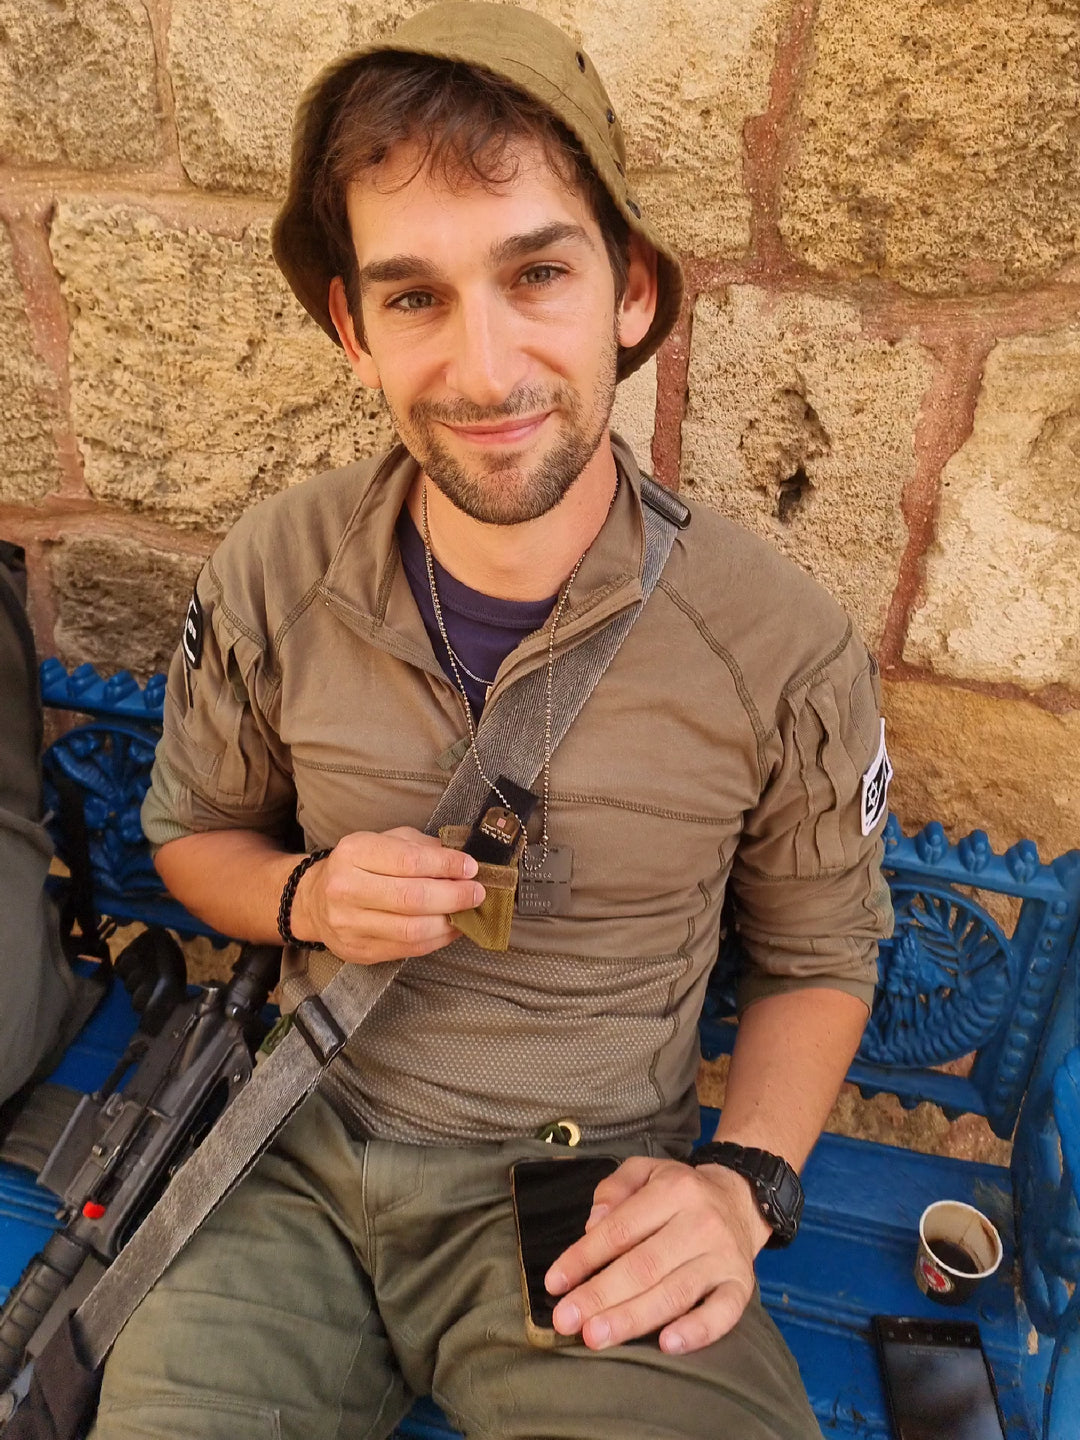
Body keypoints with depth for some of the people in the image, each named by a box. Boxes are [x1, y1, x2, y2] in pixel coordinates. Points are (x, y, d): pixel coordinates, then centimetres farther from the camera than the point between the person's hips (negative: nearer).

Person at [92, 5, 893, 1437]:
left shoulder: (783, 648, -13)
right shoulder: (272, 577, -8)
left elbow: (818, 960, 3)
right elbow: (194, 831, 9)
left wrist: (744, 1183, -13)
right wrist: (306, 897, -13)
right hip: (304, 1165, 2)